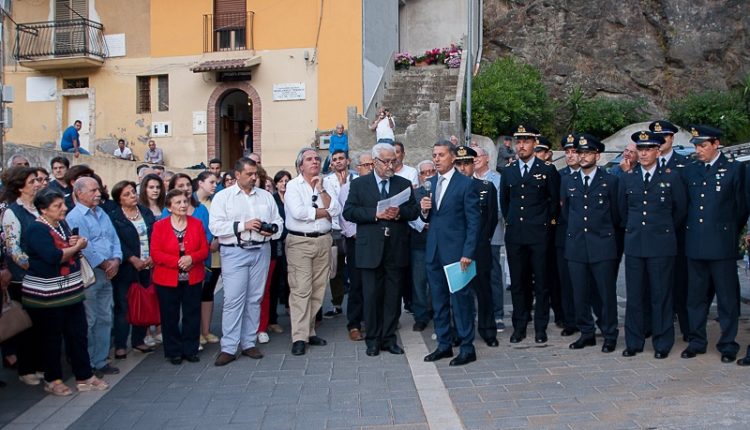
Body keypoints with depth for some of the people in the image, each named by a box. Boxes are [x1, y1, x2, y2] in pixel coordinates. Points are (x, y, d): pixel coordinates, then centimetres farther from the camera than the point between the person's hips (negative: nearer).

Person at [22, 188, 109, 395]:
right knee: (51, 338, 6)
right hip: (46, 295, -8)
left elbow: (73, 250, 15)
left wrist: (76, 243, -8)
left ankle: (84, 377, 19)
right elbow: (54, 256, -28)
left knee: (78, 334, 10)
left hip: (71, 290, 8)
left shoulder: (62, 224, 9)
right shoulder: (37, 229, -16)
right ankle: (52, 380, 21)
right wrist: (76, 247, -13)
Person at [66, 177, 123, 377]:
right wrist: (105, 264, -11)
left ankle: (101, 361, 23)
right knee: (88, 321, -1)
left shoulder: (102, 214, 15)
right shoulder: (74, 217, -10)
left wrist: (116, 260, -5)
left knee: (105, 319, 12)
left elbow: (114, 239, 12)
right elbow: (84, 248, -18)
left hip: (106, 275, 8)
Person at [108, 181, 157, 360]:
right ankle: (120, 345, 8)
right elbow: (117, 243, -10)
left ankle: (138, 340, 22)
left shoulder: (146, 212, 12)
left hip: (147, 267, 5)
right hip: (126, 269, -5)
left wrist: (153, 256, -6)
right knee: (123, 307, -1)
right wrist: (133, 259, -17)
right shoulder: (113, 217, -3)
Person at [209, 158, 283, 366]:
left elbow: (278, 221, 12)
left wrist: (272, 230, -10)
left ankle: (248, 343, 18)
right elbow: (215, 226, -8)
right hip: (235, 252, -4)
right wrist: (243, 225, -16)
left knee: (255, 298, 8)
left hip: (261, 251, 4)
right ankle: (228, 348, 0)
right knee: (233, 300, -6)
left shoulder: (266, 196, 13)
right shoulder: (223, 197, 1)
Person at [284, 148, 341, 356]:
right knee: (301, 290, -7)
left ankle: (310, 330, 19)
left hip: (323, 241, 5)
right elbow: (298, 212, -17)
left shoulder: (325, 185, 13)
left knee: (318, 289, 8)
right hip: (300, 242, -5)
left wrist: (320, 190, -7)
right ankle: (299, 337, -3)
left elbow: (335, 210, -1)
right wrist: (324, 212, -5)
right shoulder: (292, 186, -1)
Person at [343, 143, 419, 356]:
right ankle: (373, 339, 14)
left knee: (393, 295, 6)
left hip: (397, 249, 2)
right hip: (370, 249, -2)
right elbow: (348, 211, -4)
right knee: (372, 295, 3)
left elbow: (414, 211, 7)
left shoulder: (404, 184, 11)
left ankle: (389, 338, 16)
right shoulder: (359, 184, 5)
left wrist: (399, 213, -14)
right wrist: (375, 213, -16)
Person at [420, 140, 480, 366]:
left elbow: (473, 221, -9)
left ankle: (467, 348, 9)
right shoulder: (429, 183, 12)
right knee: (438, 301, 12)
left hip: (456, 252, -6)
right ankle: (444, 344, 23)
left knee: (461, 300, -2)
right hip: (433, 252, 6)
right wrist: (424, 210, -6)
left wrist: (468, 253, -15)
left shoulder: (466, 184, -7)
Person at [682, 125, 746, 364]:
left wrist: (730, 233, 7)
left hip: (722, 245, -4)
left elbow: (741, 208, 3)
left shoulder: (734, 169, -1)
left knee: (727, 297, 4)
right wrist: (688, 233, 10)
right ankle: (697, 341, 21)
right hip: (694, 244, 4)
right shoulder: (690, 170, 9)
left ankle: (728, 344, 14)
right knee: (696, 296, 10)